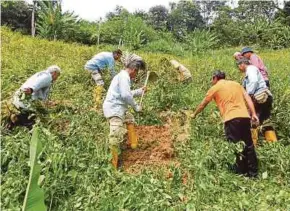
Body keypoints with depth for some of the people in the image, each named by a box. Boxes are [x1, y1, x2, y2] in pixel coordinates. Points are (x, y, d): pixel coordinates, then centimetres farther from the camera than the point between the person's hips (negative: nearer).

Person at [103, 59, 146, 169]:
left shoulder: (123, 76, 18)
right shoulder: (124, 76, -14)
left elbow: (127, 93, 29)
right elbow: (126, 95, -23)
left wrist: (140, 91, 35)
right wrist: (136, 106, -10)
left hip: (118, 108, 12)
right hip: (114, 109, -12)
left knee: (130, 119, 32)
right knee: (116, 136, -14)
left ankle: (133, 146, 45)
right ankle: (115, 164, -9)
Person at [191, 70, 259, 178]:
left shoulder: (215, 88, 11)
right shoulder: (236, 84, 23)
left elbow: (203, 104, 20)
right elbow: (248, 98, 12)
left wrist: (194, 114, 34)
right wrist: (253, 114, 8)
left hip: (231, 119, -5)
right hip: (245, 117, 6)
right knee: (248, 145, 13)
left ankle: (239, 172, 8)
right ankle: (253, 172, 20)